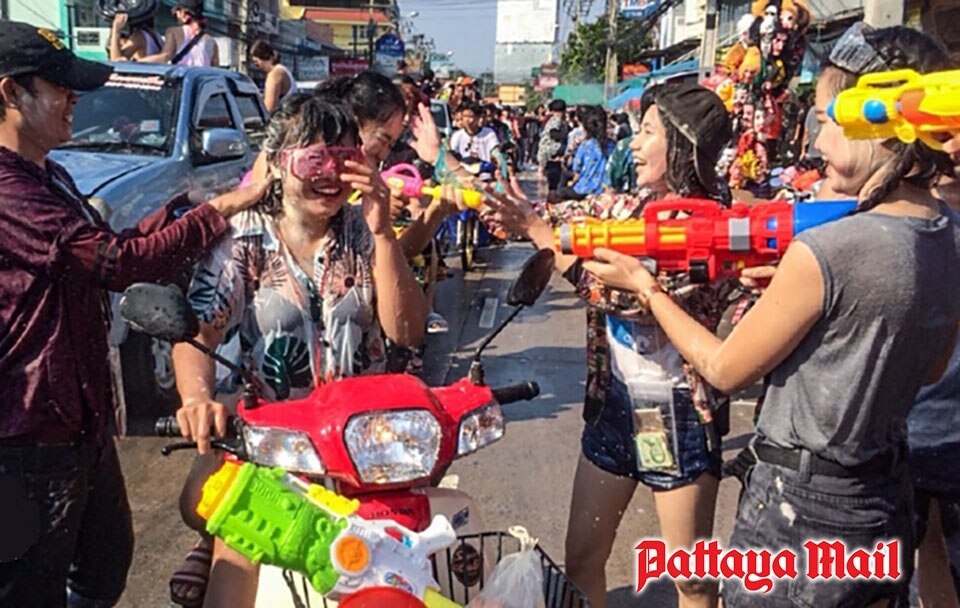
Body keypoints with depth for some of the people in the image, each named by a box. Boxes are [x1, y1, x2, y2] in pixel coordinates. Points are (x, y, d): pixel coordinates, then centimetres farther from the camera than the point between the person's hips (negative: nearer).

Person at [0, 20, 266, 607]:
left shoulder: (49, 177, 12)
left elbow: (104, 257, 14)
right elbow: (117, 261, -27)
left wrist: (184, 207, 1)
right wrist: (222, 209, -21)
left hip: (84, 419, 10)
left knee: (108, 559, 26)